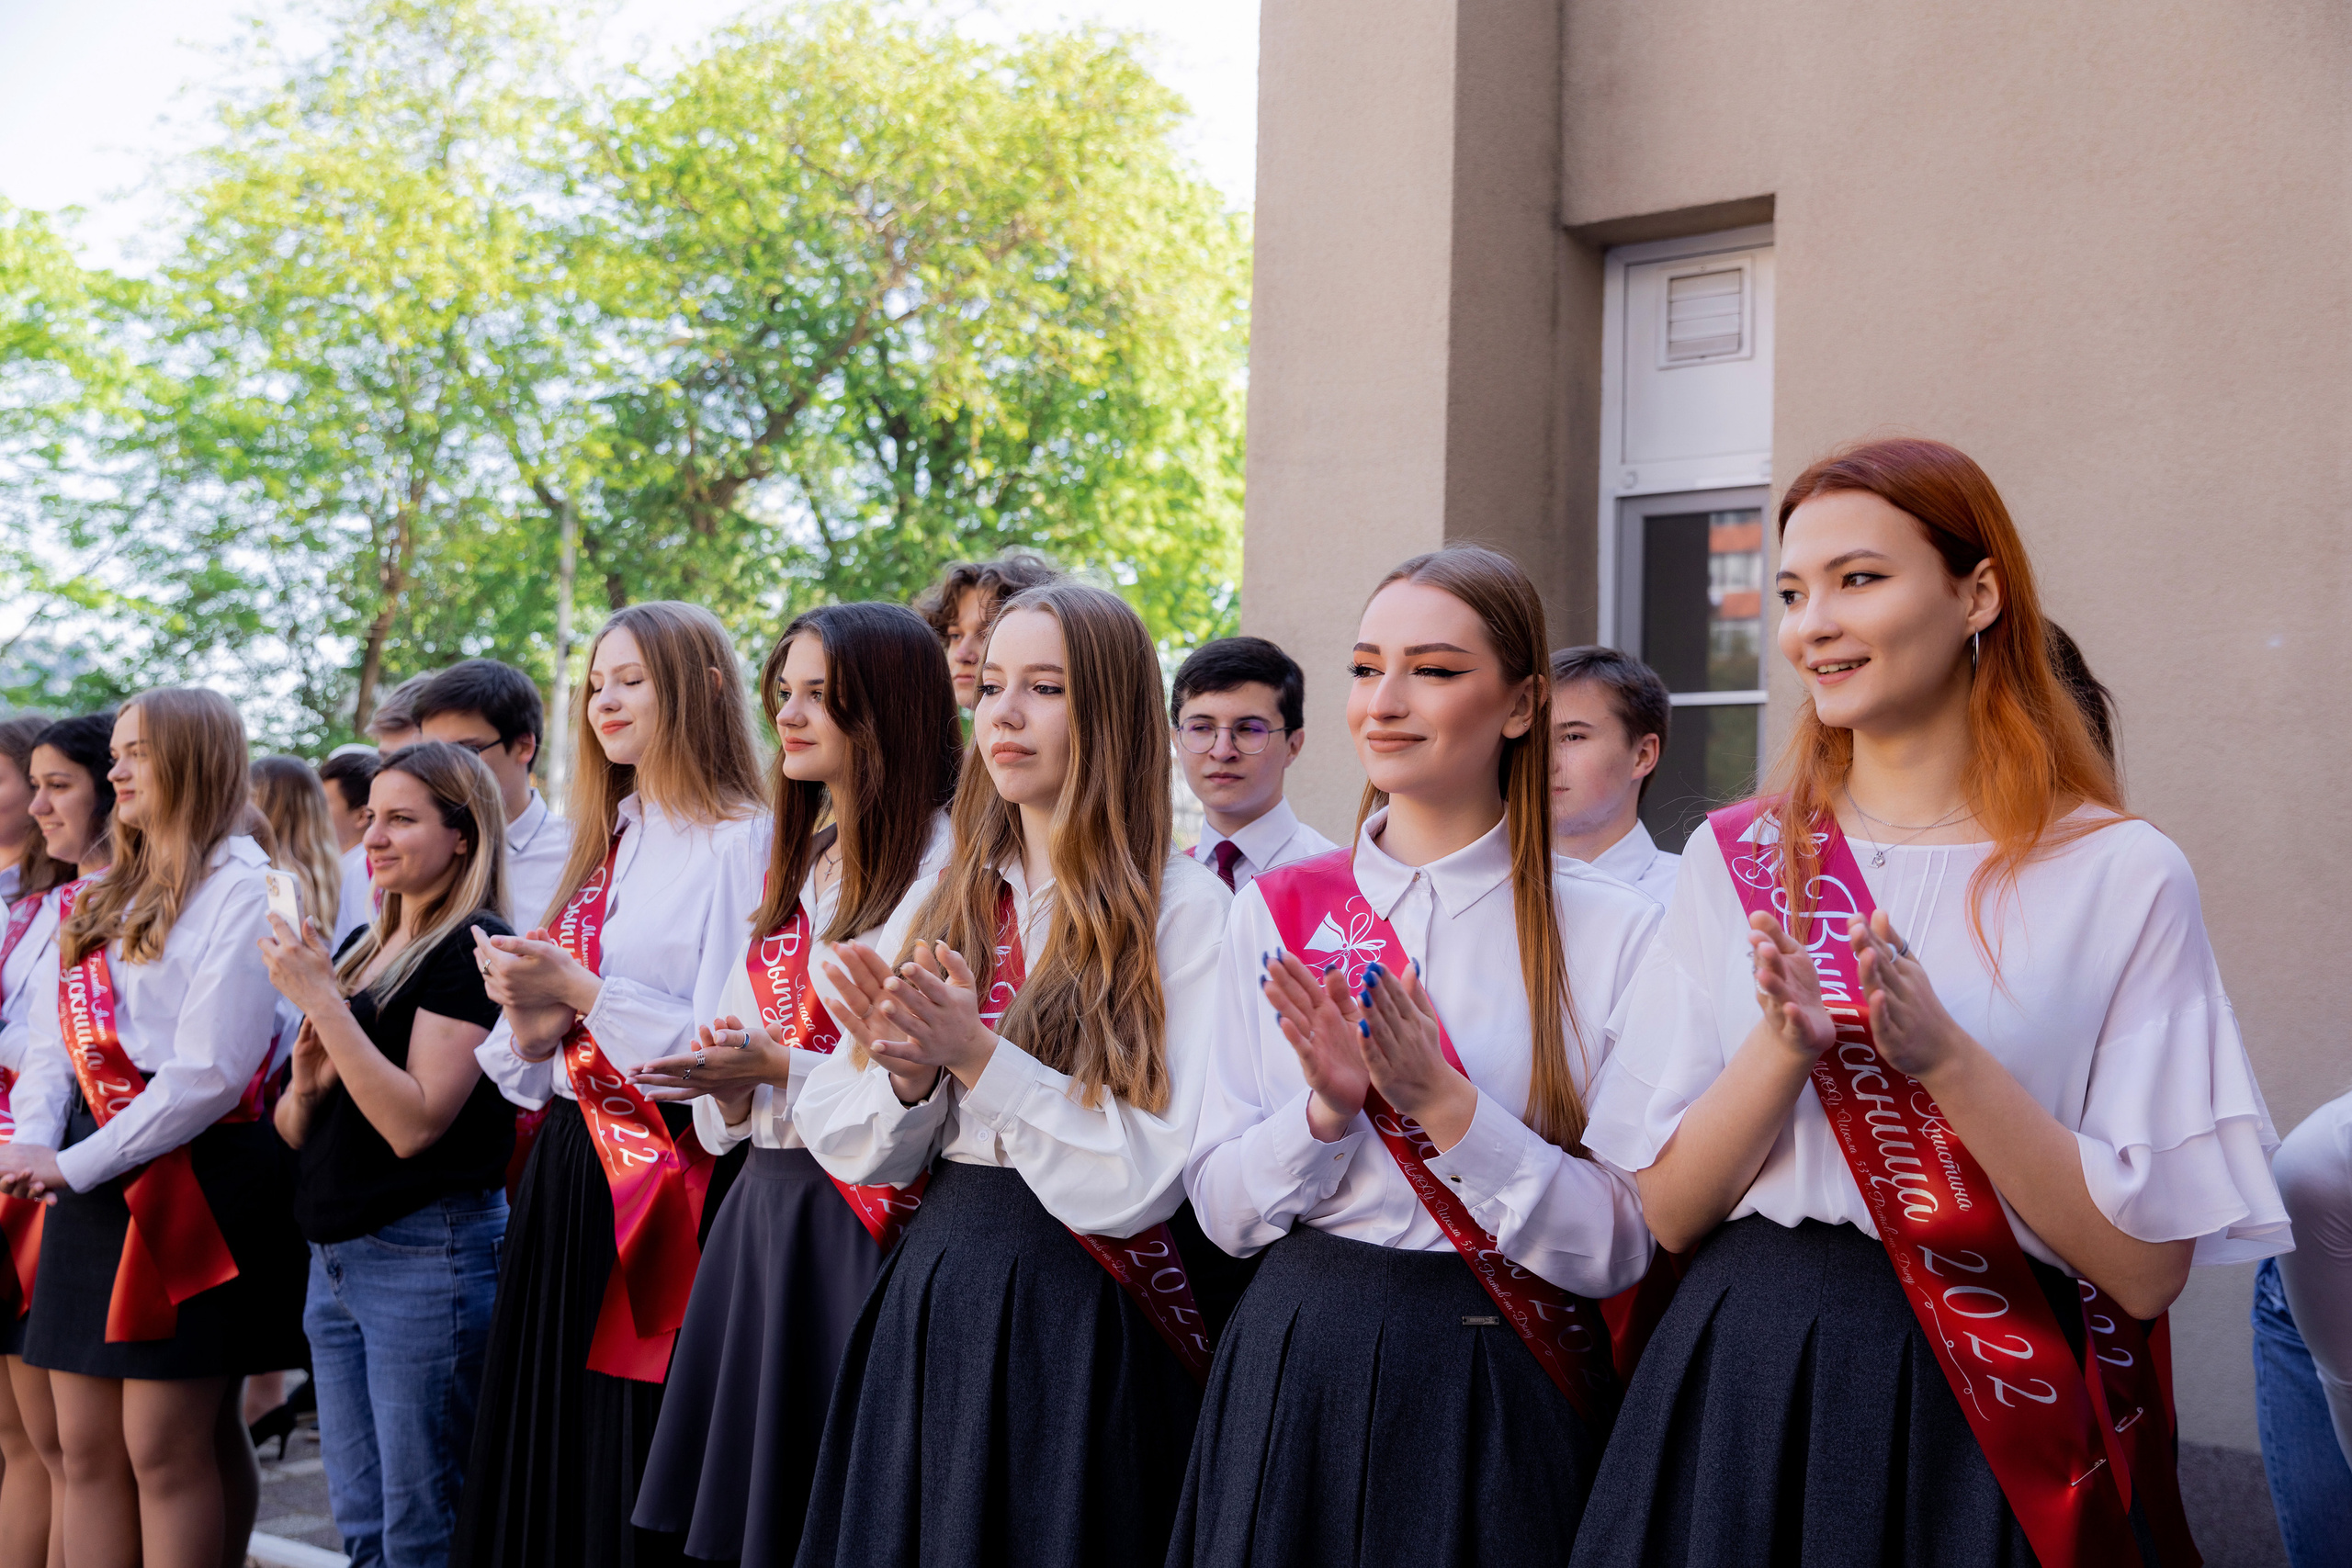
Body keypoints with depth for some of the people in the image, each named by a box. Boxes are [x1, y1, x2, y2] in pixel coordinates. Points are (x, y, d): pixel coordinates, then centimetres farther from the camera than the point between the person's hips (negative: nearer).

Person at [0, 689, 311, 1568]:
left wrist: (76, 1164, -15)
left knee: (167, 1445, -5)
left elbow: (211, 1071, -16)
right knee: (86, 1444, 8)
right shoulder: (103, 897, 17)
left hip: (194, 1175, -8)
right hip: (94, 1181, 8)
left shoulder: (241, 886, -9)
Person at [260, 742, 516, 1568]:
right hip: (334, 1255, 8)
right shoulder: (361, 947, 14)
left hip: (427, 1252, -8)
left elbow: (415, 1122, -20)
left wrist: (321, 999, -19)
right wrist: (306, 1086, -5)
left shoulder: (475, 949, -10)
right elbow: (296, 1132, 18)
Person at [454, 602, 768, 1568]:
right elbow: (531, 1076, 17)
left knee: (634, 1482, -2)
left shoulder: (739, 841, -10)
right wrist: (530, 1026, -5)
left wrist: (580, 990, -15)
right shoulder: (604, 845, 16)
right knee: (548, 1470, 12)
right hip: (569, 1175, 8)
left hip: (665, 1189, -8)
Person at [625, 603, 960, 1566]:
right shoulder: (795, 865, 16)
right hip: (763, 1207, 8)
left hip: (859, 1223, -8)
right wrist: (723, 1084, -1)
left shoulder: (938, 862, -11)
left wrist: (779, 1069, -21)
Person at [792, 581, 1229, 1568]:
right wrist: (909, 1078, -14)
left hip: (1081, 1320, -5)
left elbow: (1150, 1174, -15)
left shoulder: (1183, 910, -9)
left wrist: (979, 1057, -19)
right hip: (926, 1299, 5)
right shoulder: (941, 902, 9)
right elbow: (843, 1141, 6)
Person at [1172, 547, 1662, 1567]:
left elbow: (1623, 1246, -10)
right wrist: (1331, 1109, -17)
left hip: (1502, 1402, -2)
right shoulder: (1273, 913, 1)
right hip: (1297, 1369, 2)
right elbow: (1221, 1210, 1)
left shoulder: (1612, 929, -7)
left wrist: (1443, 1104, -20)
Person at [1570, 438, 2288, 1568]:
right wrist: (1784, 1052, -18)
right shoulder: (1735, 860, 2)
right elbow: (1670, 1210, -2)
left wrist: (1942, 1055, -21)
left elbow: (2145, 1267, -10)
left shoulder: (2122, 874, -6)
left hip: (1997, 1423, -2)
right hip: (1744, 1395, 2)